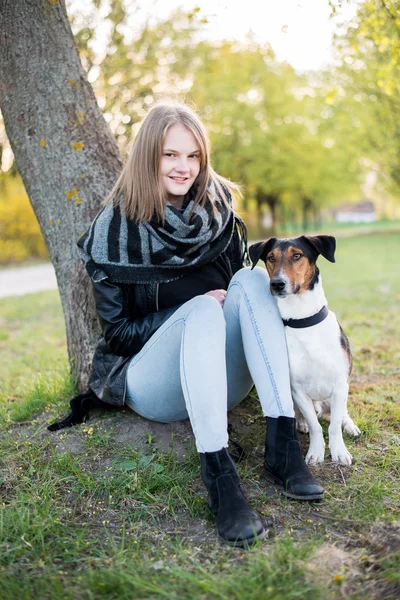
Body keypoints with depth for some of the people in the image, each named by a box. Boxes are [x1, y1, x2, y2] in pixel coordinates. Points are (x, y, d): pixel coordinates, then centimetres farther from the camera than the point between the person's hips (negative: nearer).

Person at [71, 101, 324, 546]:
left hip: (222, 381, 4)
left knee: (252, 278, -21)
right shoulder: (117, 228, -6)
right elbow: (117, 331, -6)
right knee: (203, 309, -31)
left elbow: (240, 287, 13)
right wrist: (197, 309, -18)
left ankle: (281, 443, -31)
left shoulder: (217, 210, 4)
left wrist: (236, 302, -11)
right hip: (154, 385, -3)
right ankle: (218, 477, -40)